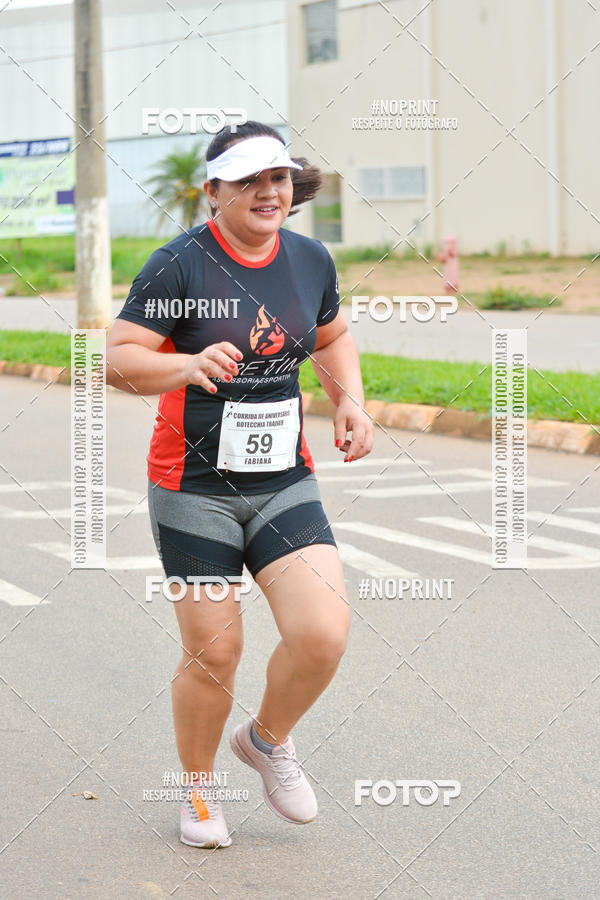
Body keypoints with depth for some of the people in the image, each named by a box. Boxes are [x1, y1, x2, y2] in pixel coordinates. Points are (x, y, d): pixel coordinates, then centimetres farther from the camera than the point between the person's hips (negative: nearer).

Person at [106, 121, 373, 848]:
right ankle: (199, 788, 29)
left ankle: (268, 739, 20)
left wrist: (350, 400, 5)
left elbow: (333, 337, 23)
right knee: (212, 652, 1)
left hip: (284, 484, 4)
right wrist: (190, 365, -32)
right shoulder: (179, 264, -11)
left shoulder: (310, 260, 5)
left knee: (324, 633, -12)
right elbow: (117, 359, -15)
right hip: (194, 487, -4)